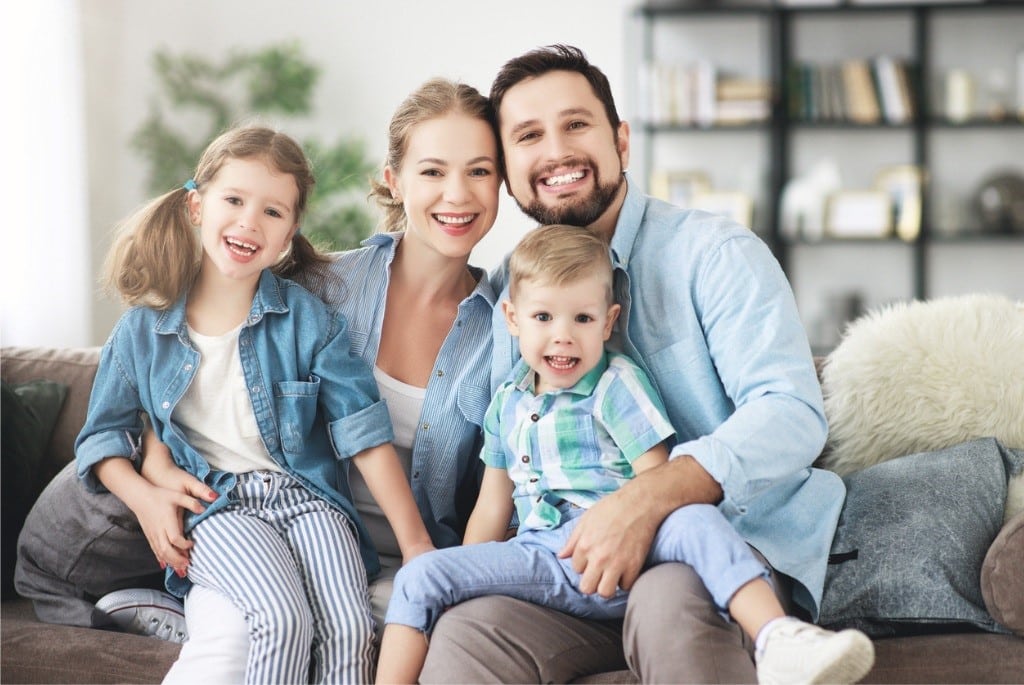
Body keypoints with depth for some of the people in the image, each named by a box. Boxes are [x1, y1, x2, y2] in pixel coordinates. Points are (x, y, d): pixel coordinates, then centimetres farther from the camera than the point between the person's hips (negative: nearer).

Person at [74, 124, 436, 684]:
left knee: (349, 628, -27)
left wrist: (415, 542, -6)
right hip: (216, 509, -1)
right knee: (285, 621, -30)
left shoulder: (308, 319, 2)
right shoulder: (143, 329, 6)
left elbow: (365, 433, -2)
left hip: (306, 495, 1)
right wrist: (142, 496, -5)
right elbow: (101, 434, 16)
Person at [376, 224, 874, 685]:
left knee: (693, 520, -35)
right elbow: (492, 508, 22)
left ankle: (779, 641, -51)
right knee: (421, 576, -12)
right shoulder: (507, 404, 17)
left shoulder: (617, 387, 2)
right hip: (543, 559, 4)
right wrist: (462, 583, 15)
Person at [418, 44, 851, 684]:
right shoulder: (509, 290, 14)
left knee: (672, 601, -38)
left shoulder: (714, 252, -2)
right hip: (575, 567, 4)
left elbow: (792, 412, -16)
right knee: (465, 631, -26)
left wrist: (648, 497, -31)